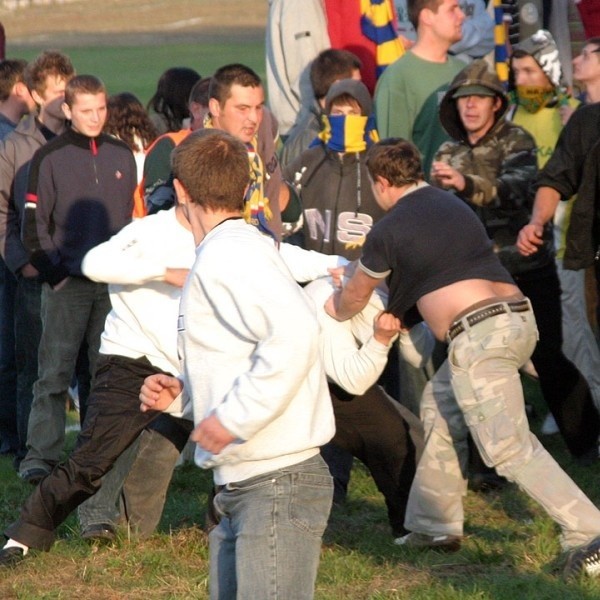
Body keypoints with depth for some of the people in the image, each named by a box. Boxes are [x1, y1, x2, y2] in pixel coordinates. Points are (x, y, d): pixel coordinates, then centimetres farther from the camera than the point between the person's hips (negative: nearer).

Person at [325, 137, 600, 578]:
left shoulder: (389, 231, 1)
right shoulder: (452, 204, 22)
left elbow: (353, 298, 17)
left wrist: (331, 309, 40)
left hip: (477, 332, -9)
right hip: (519, 317, 9)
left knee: (510, 447, -11)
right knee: (439, 411, 24)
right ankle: (435, 525, 29)